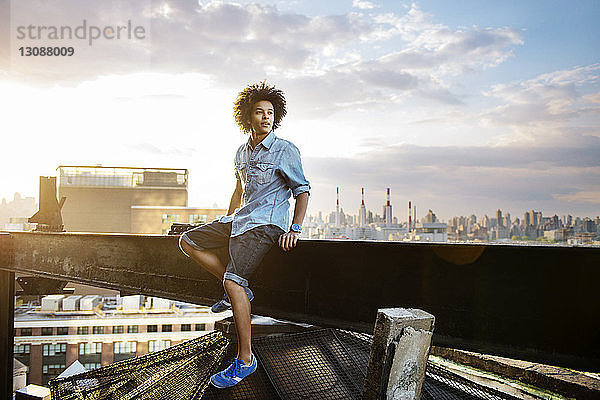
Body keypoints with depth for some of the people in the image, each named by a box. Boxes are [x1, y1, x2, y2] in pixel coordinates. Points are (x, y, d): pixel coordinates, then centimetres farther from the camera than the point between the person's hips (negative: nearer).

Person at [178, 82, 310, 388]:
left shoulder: (285, 150, -5)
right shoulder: (242, 152, 15)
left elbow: (302, 190, -5)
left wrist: (295, 229, -16)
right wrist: (224, 227, 25)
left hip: (266, 223, -8)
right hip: (240, 219, 8)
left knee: (233, 280, -23)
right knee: (188, 242, 6)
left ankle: (245, 359, -16)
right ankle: (238, 292, 7)